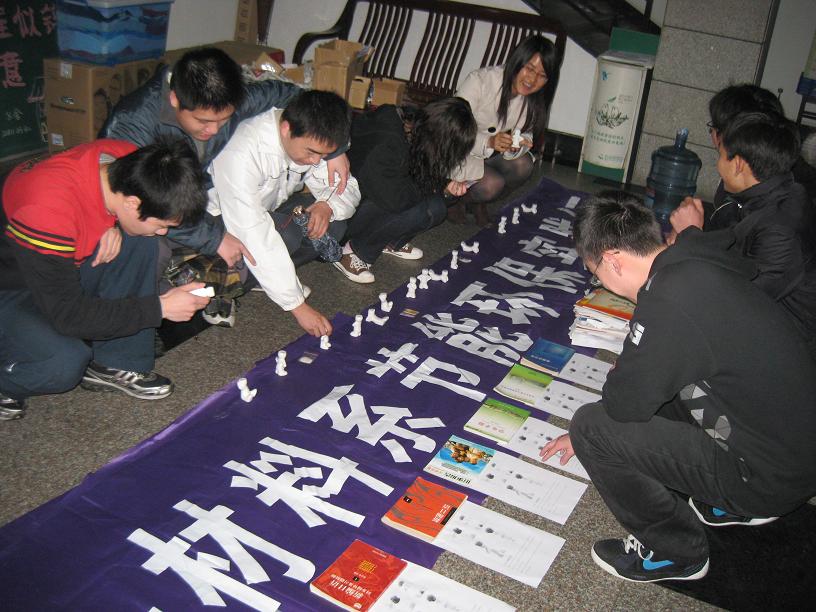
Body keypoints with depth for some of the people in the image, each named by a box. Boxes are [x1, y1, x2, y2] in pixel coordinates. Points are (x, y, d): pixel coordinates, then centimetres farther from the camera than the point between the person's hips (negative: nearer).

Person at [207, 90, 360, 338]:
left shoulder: (313, 140, -17)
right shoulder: (241, 152, -38)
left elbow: (347, 187, -5)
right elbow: (254, 237, -40)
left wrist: (328, 206, -31)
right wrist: (298, 306, -39)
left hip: (270, 208, 7)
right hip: (222, 217, -7)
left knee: (334, 223, -16)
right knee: (286, 235, -34)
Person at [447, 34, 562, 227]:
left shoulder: (534, 99, -7)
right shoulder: (480, 81, -26)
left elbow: (525, 133, -1)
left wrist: (516, 146, -27)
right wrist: (489, 142, -45)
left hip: (491, 154, 6)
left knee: (523, 165, -22)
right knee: (492, 184, -29)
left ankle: (479, 201, 4)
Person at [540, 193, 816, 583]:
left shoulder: (670, 301, -28)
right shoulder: (700, 266, 2)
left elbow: (623, 405, -19)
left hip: (768, 475, -9)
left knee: (592, 425, -11)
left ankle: (674, 551, 9)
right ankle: (726, 501, 22)